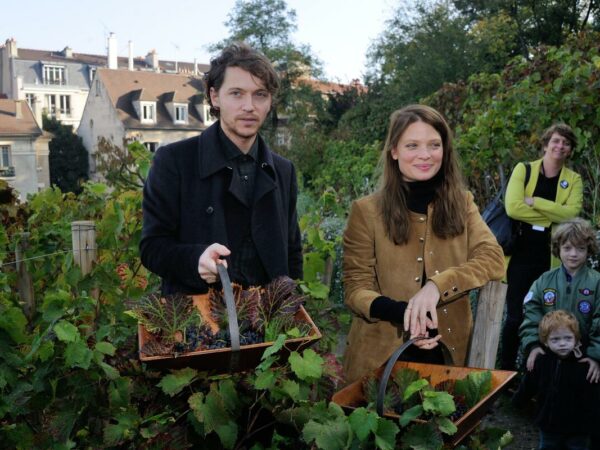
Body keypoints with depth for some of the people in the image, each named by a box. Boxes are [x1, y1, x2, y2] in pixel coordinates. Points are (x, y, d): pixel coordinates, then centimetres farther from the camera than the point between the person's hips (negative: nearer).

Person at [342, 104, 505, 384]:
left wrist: (437, 285, -25)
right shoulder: (366, 211, -5)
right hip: (383, 357, -2)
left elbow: (493, 260, -9)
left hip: (451, 352, 2)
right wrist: (401, 312, -25)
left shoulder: (462, 203, 4)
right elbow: (356, 288, -6)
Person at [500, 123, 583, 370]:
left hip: (552, 259, 2)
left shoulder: (573, 179, 7)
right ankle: (506, 370, 17)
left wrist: (534, 202, -17)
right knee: (515, 317, 2)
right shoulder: (523, 169, 2)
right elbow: (512, 206, -13)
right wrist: (552, 215, -11)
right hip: (521, 255, -2)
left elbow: (571, 212, -12)